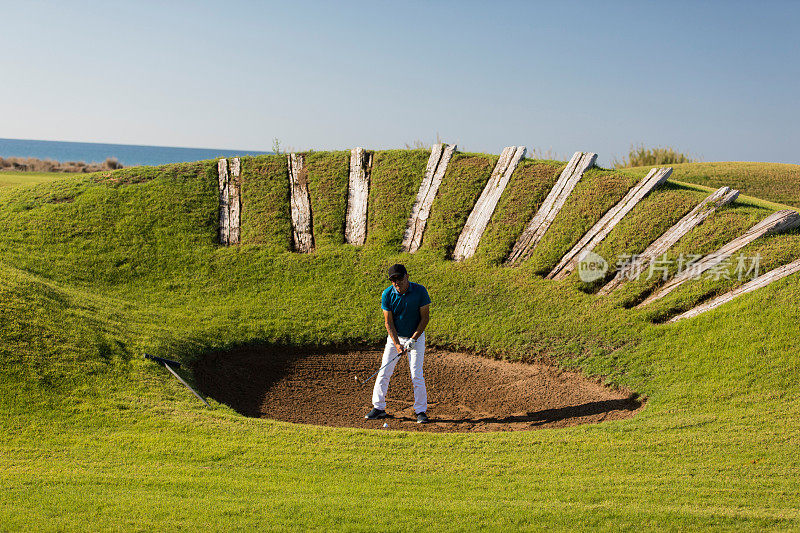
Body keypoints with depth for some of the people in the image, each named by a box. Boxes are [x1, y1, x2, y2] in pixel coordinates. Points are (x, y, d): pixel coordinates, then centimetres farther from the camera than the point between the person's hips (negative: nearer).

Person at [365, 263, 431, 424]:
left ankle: (421, 411, 3)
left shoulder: (420, 291, -17)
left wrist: (413, 339, -17)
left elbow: (425, 317, -11)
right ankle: (378, 407, 11)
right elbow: (388, 321, -9)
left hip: (416, 337, -2)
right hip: (395, 337, 2)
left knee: (417, 375, -8)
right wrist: (397, 344, -17)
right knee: (384, 372, 0)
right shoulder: (387, 294, -13)